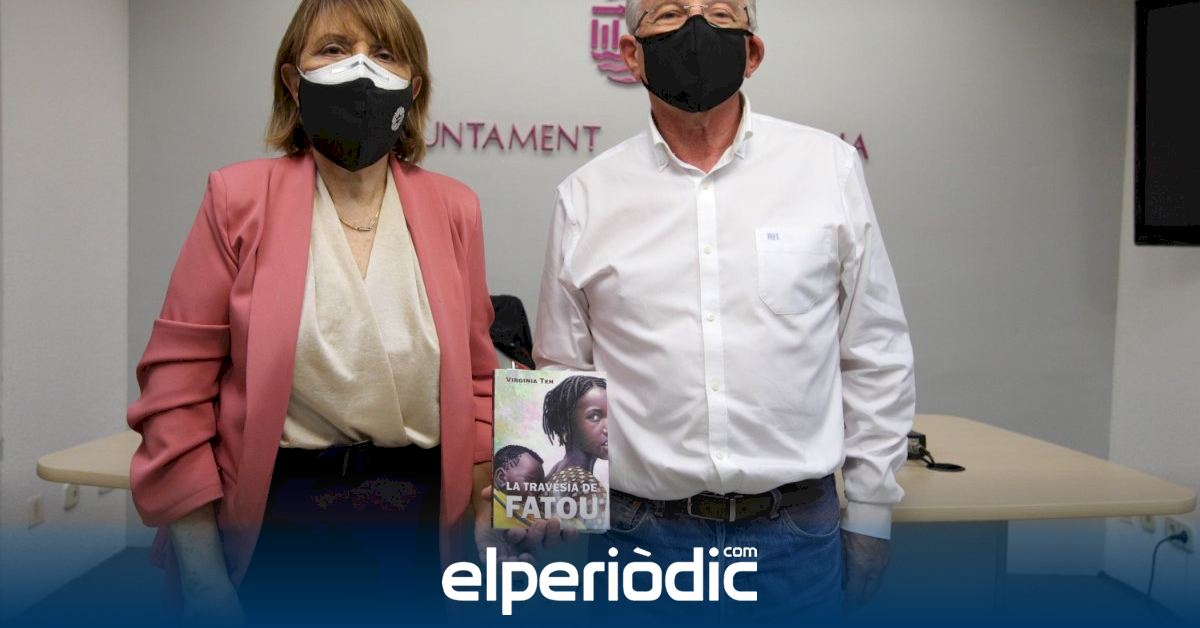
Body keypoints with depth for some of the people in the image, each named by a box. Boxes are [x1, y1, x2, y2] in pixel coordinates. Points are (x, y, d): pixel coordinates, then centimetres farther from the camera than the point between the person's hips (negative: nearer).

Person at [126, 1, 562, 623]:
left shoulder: (453, 208, 0)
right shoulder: (239, 198, -6)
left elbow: (474, 378, 7)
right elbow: (178, 385, -6)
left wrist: (489, 498, -5)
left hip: (420, 515, 3)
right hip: (276, 513, -2)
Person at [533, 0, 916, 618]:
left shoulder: (830, 166, -1)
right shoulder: (585, 196, 0)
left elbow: (876, 358, 3)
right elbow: (561, 377, 7)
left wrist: (870, 514, 5)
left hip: (797, 531, 0)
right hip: (640, 529, 1)